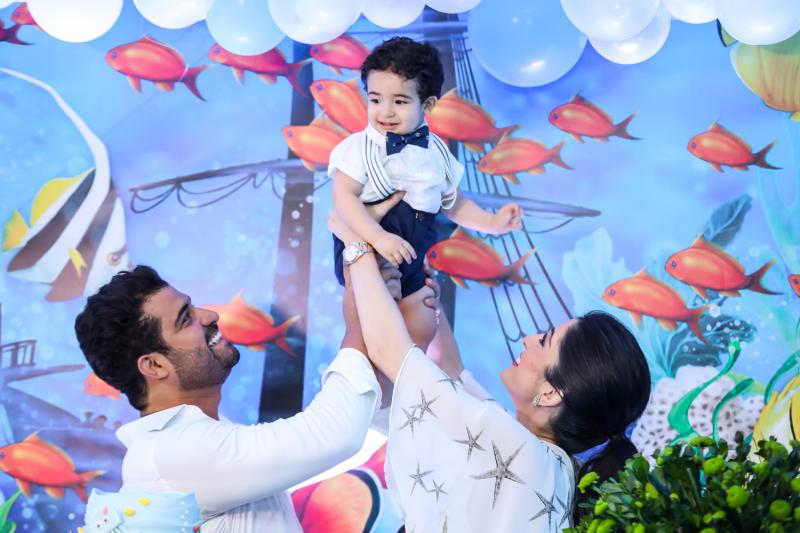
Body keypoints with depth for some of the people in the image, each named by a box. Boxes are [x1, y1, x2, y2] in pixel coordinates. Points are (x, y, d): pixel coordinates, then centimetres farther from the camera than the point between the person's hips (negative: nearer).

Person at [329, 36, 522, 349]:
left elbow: (454, 204, 13)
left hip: (412, 254, 5)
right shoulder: (361, 147, -15)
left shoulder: (436, 152, 1)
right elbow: (343, 196, -26)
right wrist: (379, 238, -38)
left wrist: (492, 223, 2)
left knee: (421, 330, 16)